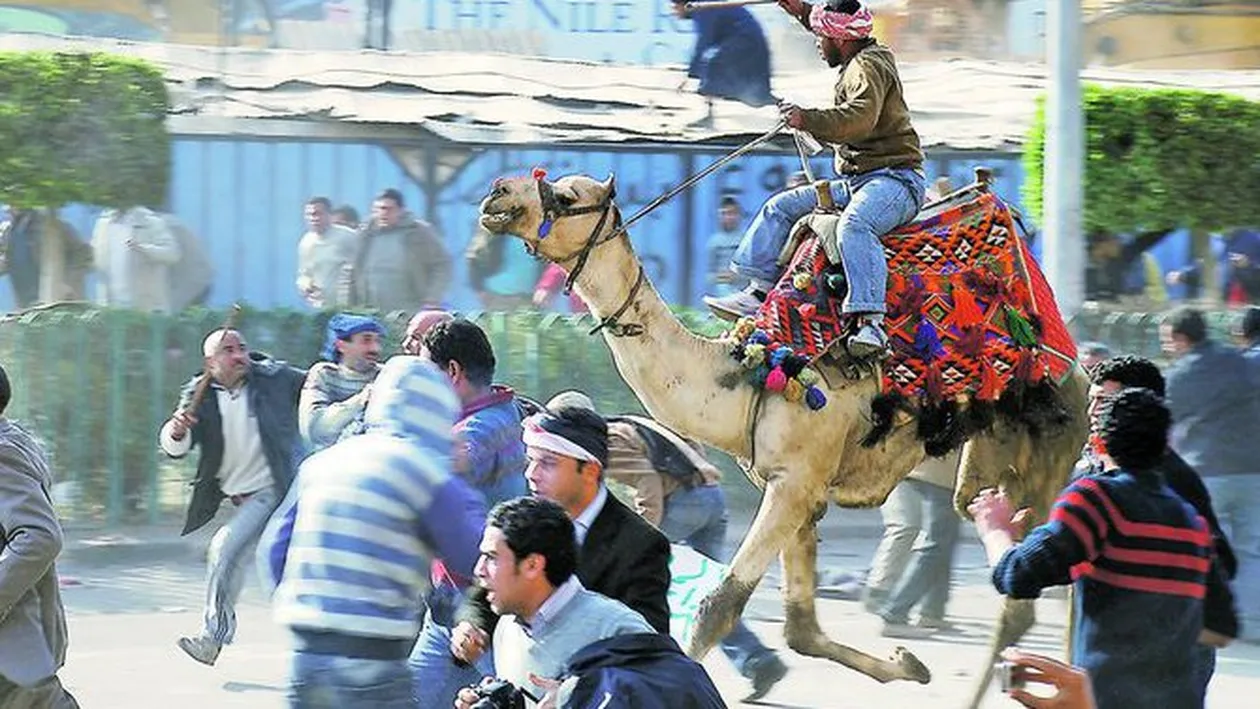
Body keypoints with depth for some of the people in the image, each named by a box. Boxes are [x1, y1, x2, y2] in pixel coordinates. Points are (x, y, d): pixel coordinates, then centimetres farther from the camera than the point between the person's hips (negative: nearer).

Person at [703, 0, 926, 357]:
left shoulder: (868, 67, -12)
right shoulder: (867, 55, 18)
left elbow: (859, 119, -30)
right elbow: (841, 34, 43)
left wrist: (806, 119, -24)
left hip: (894, 179, -11)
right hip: (855, 183, 11)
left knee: (854, 225, -40)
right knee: (781, 207, 12)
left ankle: (870, 321, -53)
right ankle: (760, 290, 6)